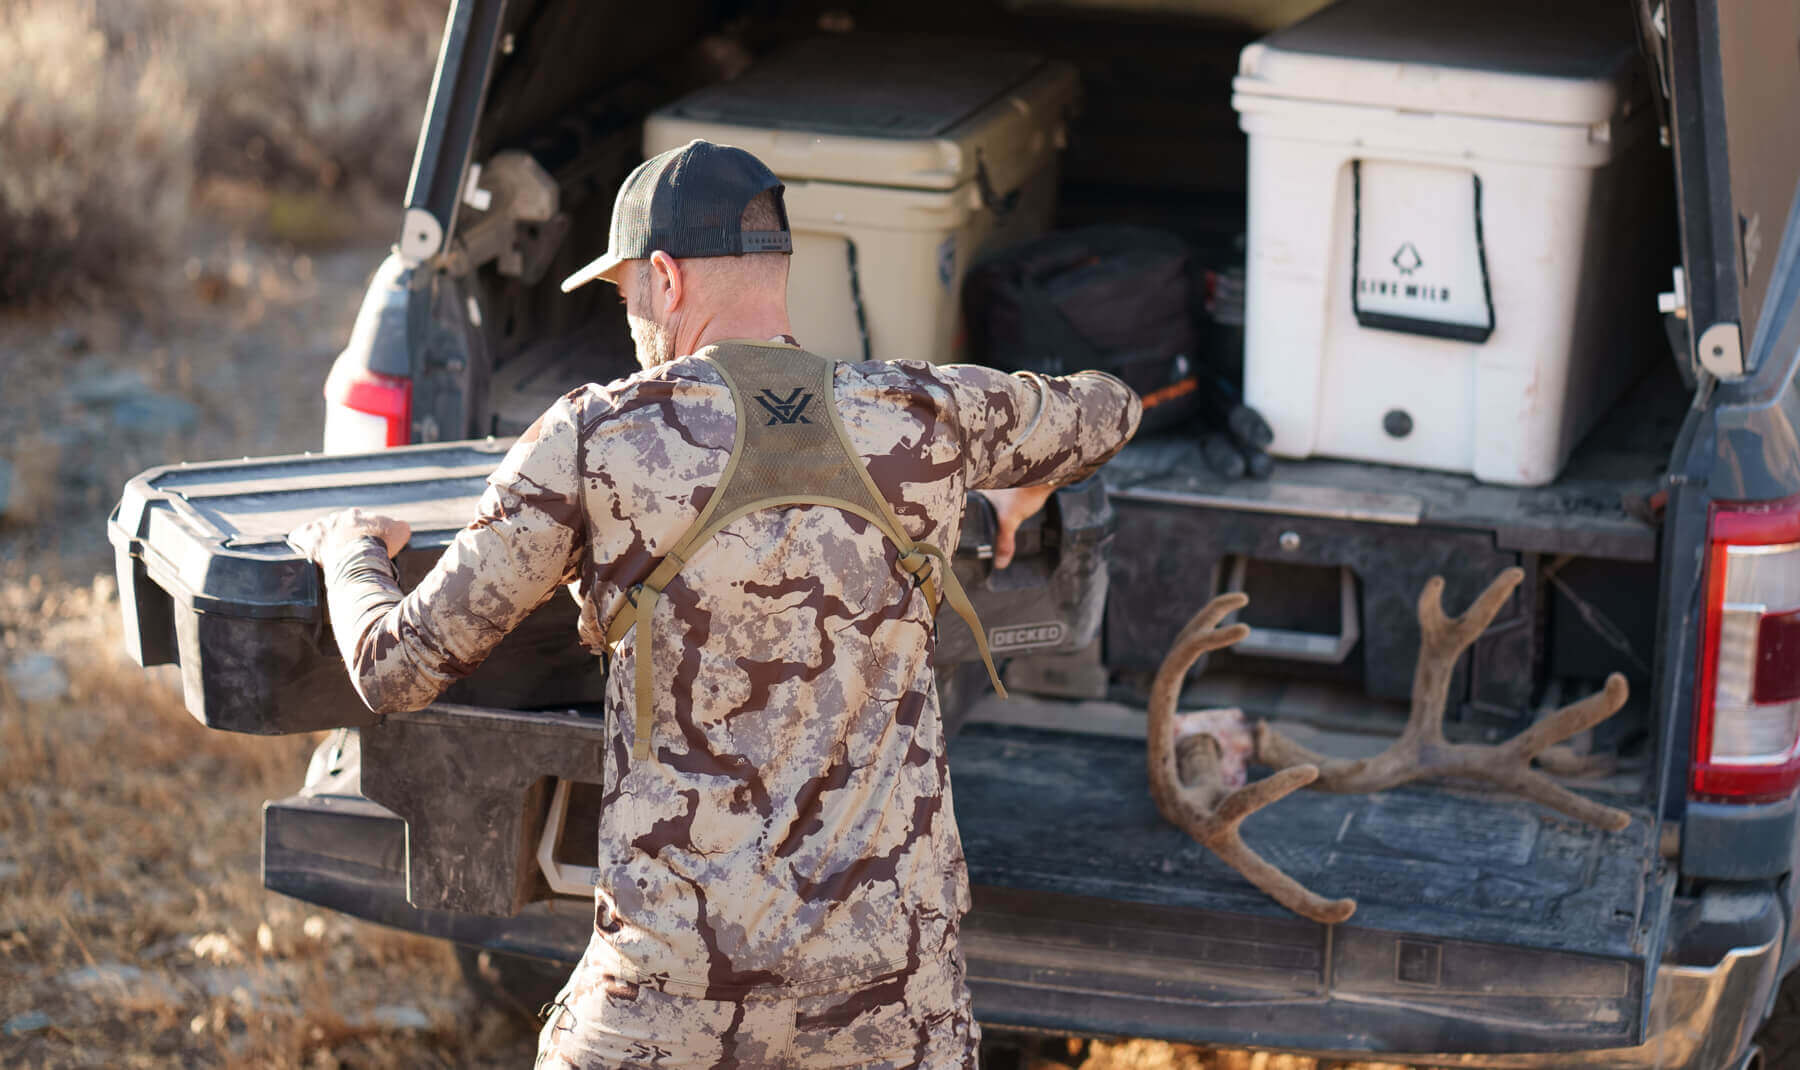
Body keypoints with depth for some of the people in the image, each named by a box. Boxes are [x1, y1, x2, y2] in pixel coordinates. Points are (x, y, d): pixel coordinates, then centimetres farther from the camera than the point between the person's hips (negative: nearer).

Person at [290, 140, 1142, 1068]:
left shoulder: (593, 441, -4)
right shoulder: (918, 419, 3)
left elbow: (397, 669, 1)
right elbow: (1105, 411, 25)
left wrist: (352, 556, 24)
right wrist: (1023, 490, 48)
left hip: (669, 992, -1)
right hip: (885, 992, 1)